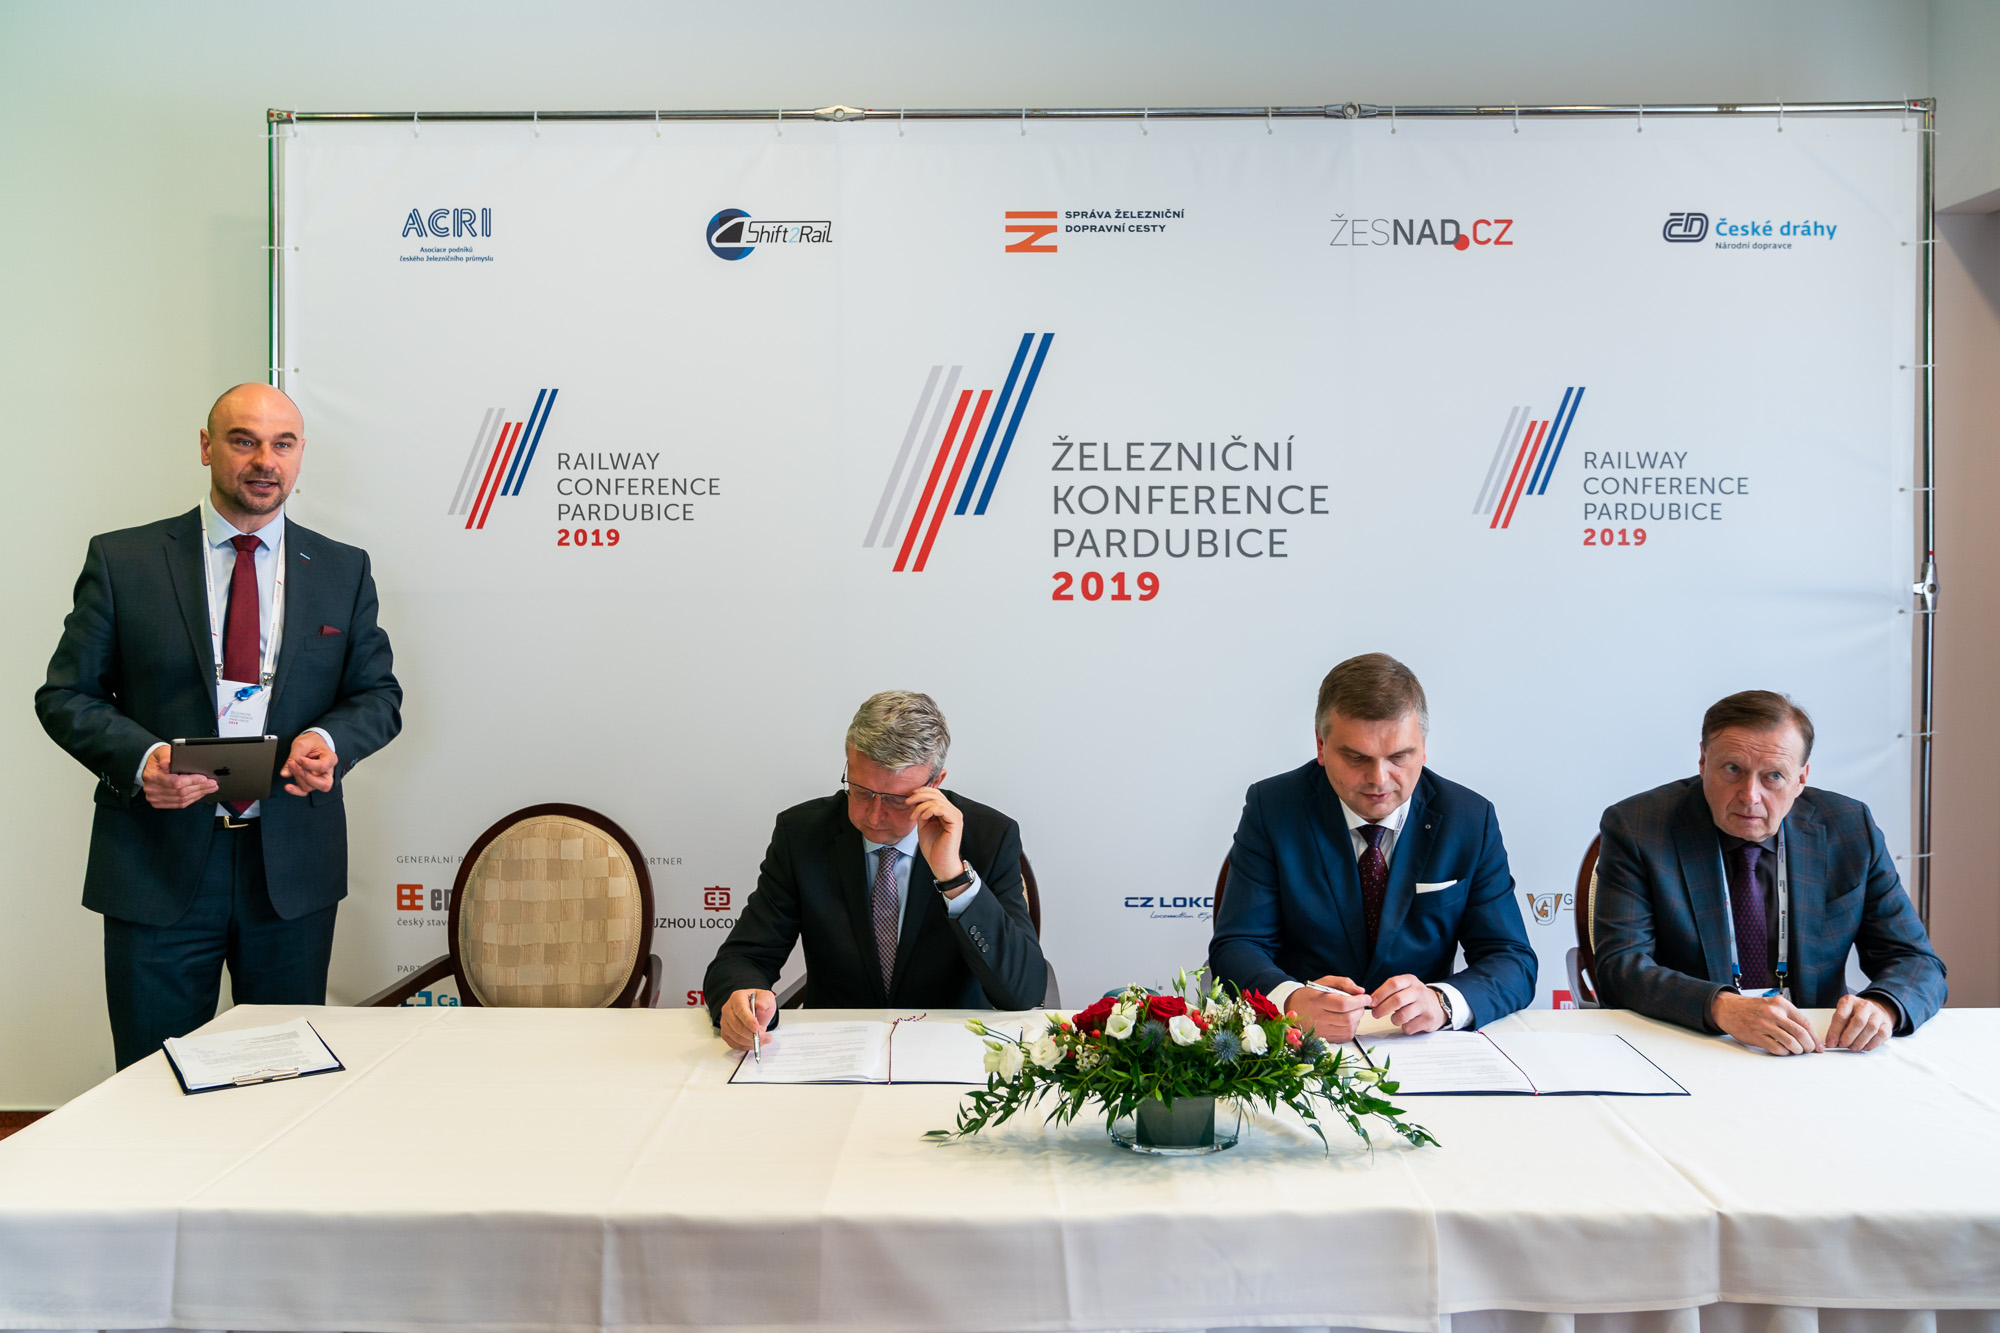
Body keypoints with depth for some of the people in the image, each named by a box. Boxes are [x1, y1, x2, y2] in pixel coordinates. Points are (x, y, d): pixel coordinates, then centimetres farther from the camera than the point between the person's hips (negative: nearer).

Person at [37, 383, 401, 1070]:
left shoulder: (343, 571, 7)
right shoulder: (121, 560, 2)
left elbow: (379, 695, 9)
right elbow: (65, 695, 2)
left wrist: (331, 741, -13)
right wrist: (141, 757, -17)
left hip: (293, 863, 2)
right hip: (158, 861, -1)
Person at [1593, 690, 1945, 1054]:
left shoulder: (1850, 830, 2)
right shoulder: (1635, 827, -7)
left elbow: (1916, 961, 4)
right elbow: (1620, 967, -16)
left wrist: (1881, 1006, -20)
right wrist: (1722, 1008, -33)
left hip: (1811, 1053, 3)